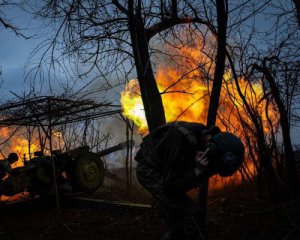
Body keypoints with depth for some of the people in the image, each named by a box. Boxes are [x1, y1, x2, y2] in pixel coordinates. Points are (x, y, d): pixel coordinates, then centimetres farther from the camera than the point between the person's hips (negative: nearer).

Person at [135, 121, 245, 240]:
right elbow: (170, 187, -27)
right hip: (149, 170, -8)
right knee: (191, 212, -18)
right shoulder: (182, 141, -35)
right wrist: (197, 171, -32)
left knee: (177, 227, 10)